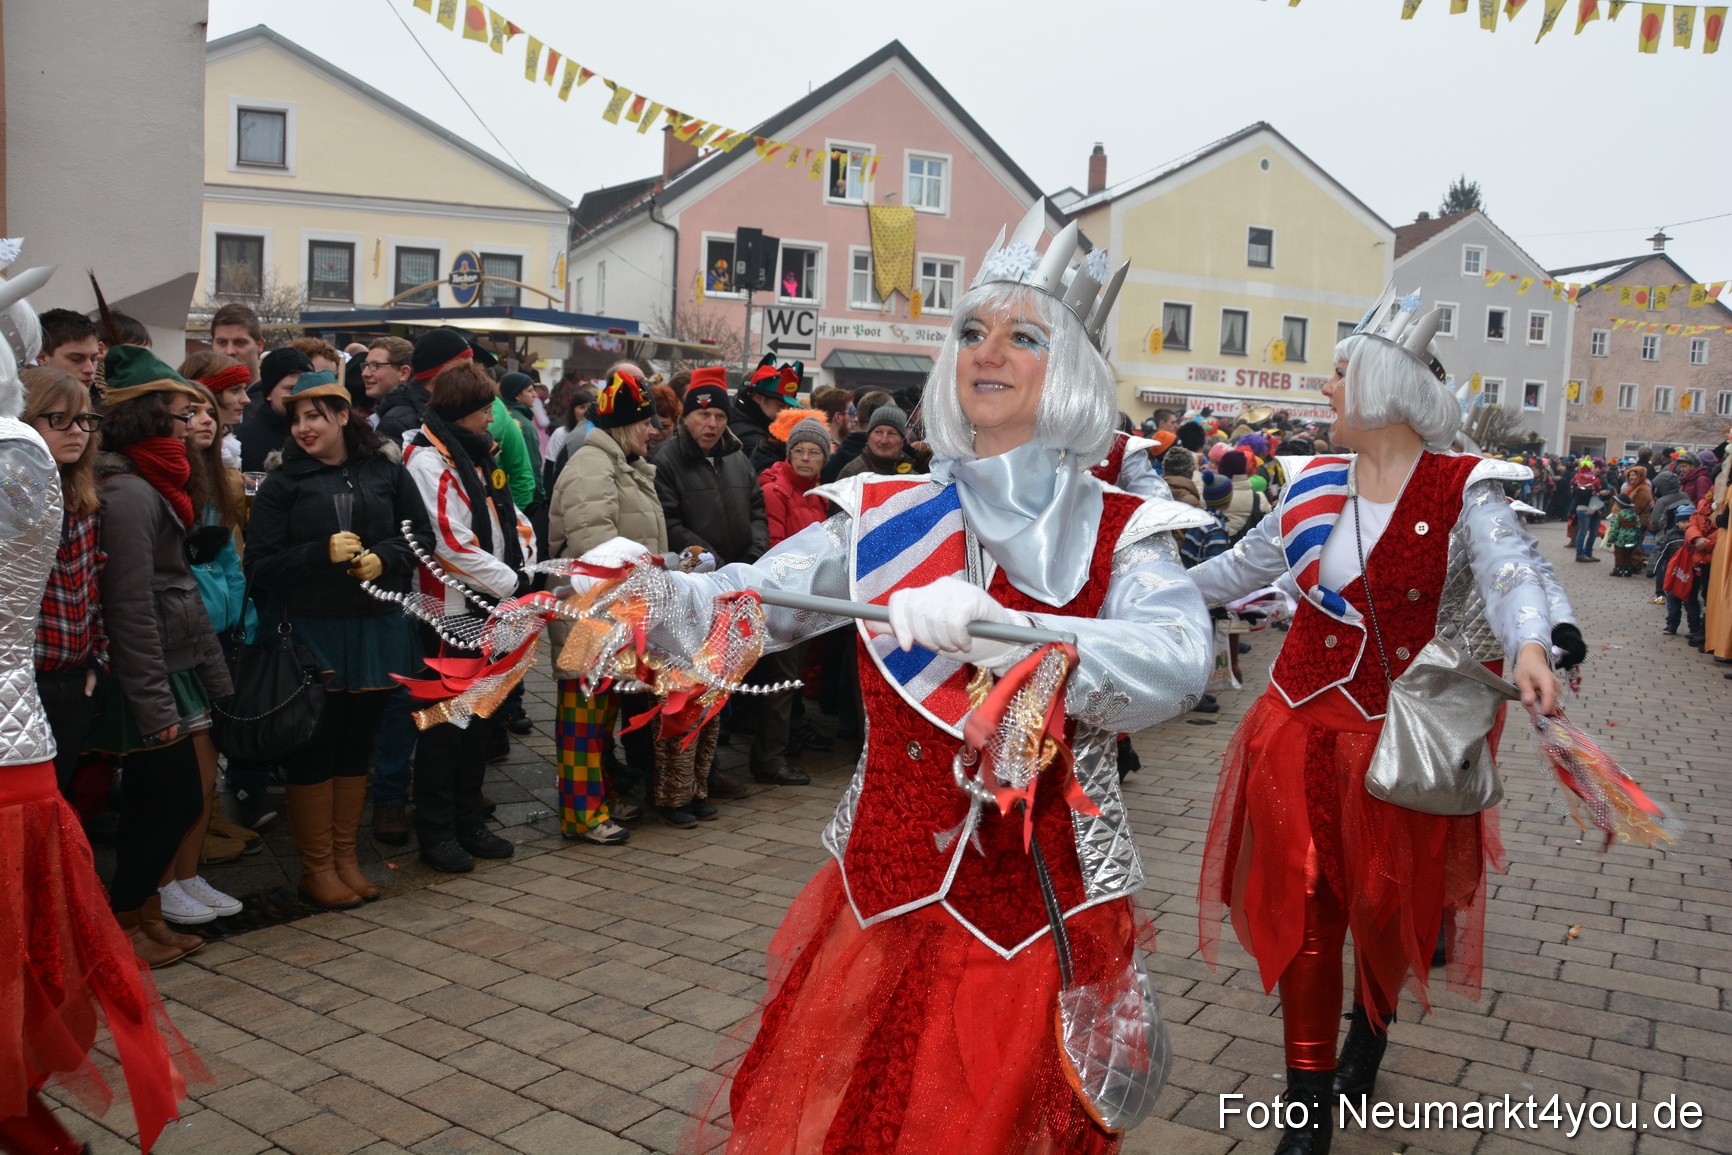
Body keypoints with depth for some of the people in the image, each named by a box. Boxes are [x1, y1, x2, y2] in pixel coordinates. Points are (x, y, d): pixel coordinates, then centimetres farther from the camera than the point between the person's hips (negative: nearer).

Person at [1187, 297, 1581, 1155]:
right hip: (1302, 720, 4)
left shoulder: (1463, 490, -8)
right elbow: (1246, 565, 18)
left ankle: (1370, 1026, 45)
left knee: (1385, 902, 10)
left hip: (1402, 730, -3)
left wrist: (1529, 645, -44)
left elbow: (1507, 569, -24)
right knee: (1301, 906, 4)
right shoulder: (1316, 485, 5)